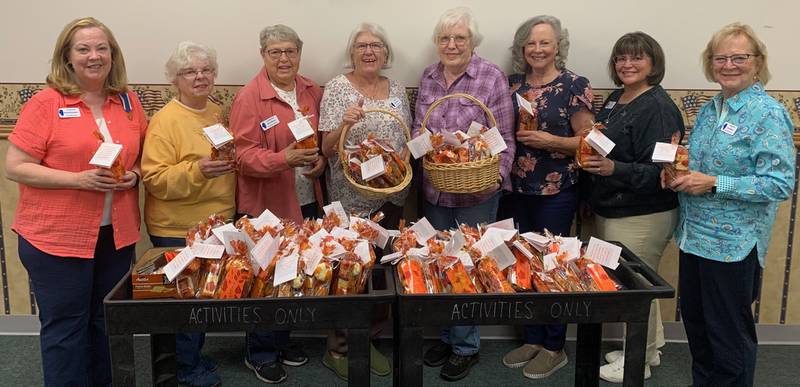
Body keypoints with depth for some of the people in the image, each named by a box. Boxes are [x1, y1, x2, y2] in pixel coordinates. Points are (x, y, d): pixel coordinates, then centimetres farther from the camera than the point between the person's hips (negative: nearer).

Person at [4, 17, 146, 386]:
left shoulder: (129, 101, 6)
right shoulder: (45, 103, -8)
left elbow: (143, 156, 17)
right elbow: (15, 167, -10)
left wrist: (134, 174, -5)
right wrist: (78, 179, -20)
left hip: (116, 235, 5)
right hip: (56, 238, -4)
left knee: (109, 324, 16)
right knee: (65, 328, 7)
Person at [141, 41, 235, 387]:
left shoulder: (217, 113, 9)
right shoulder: (165, 120, -13)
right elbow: (154, 179, -19)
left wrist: (231, 161, 1)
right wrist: (196, 170, -32)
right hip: (178, 231, -7)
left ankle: (194, 355, 35)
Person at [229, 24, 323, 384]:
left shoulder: (313, 92, 7)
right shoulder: (248, 98, -11)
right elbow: (245, 155, -15)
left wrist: (321, 159, -5)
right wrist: (284, 158, -30)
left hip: (306, 202, 6)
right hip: (264, 206, -5)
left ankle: (281, 341, 34)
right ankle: (260, 354, 23)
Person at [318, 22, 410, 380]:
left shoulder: (397, 89, 9)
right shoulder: (337, 88, -7)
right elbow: (326, 149, -11)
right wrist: (345, 123, -28)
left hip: (392, 196, 6)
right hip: (353, 198, -5)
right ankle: (338, 349, 18)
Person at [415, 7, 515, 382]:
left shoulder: (492, 77, -10)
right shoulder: (428, 76, 5)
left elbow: (505, 137, -9)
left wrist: (498, 175, -22)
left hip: (476, 192, -5)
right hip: (434, 190, 5)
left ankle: (466, 346, 24)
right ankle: (447, 334, 35)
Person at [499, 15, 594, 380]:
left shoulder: (574, 86, -7)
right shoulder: (512, 83, 8)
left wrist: (549, 140, -19)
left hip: (555, 192, -5)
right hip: (516, 189, 5)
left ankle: (554, 347, 20)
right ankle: (532, 339, 28)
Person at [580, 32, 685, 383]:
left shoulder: (659, 107, -17)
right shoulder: (615, 99, 9)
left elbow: (658, 172, -23)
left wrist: (614, 169, -35)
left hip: (641, 218, -9)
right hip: (609, 210, 9)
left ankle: (638, 361, 23)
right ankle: (648, 349, 38)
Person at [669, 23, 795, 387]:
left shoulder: (769, 114, -13)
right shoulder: (709, 110, 9)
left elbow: (780, 183, -19)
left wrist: (712, 183, -23)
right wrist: (679, 173, -2)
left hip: (732, 243, -7)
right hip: (694, 235, 7)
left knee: (729, 333, 7)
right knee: (696, 327, 18)